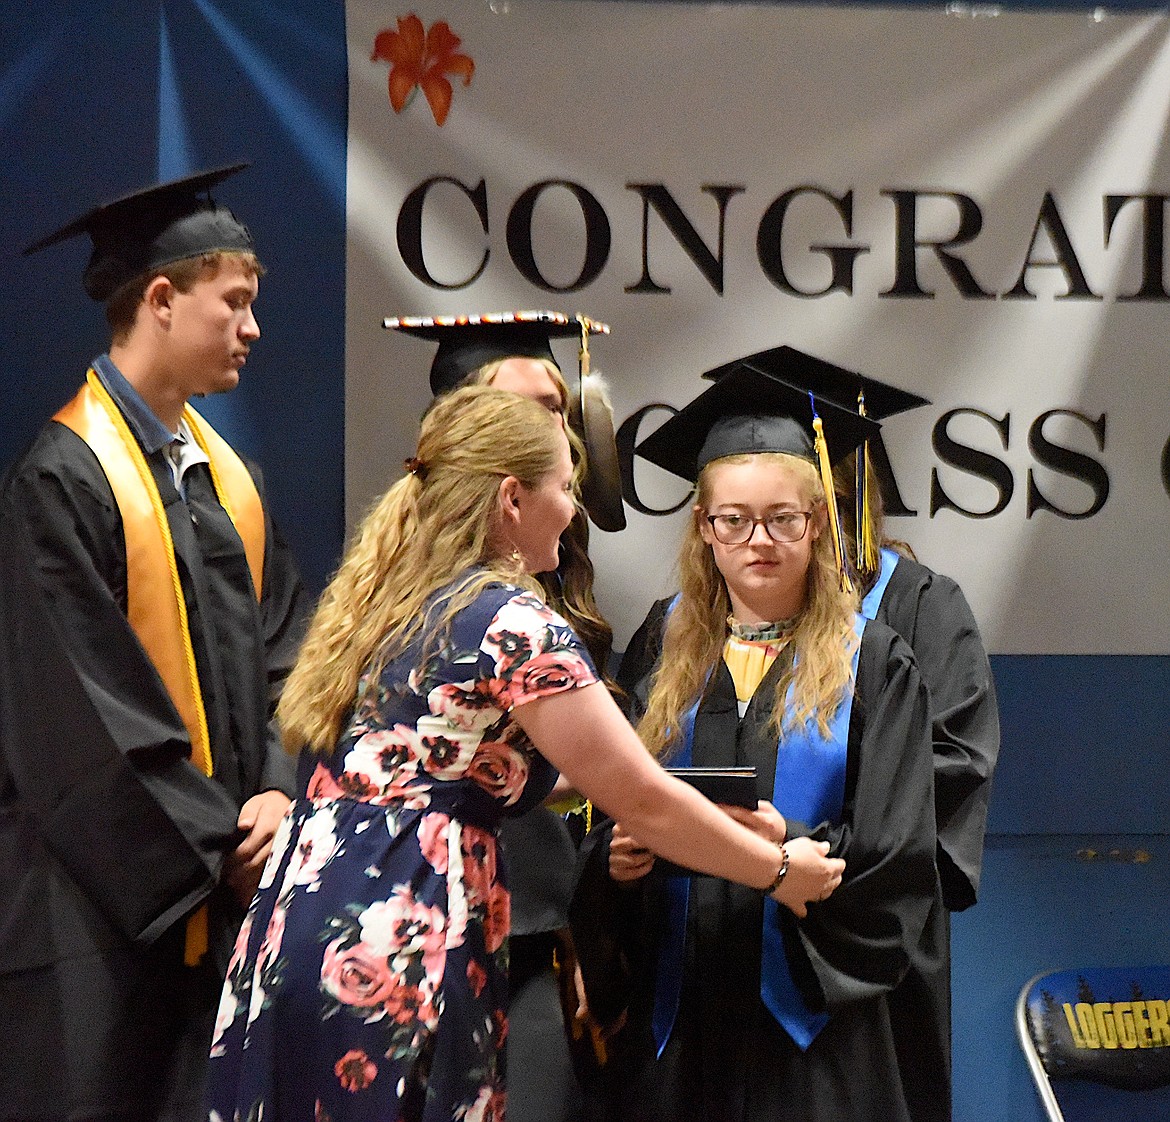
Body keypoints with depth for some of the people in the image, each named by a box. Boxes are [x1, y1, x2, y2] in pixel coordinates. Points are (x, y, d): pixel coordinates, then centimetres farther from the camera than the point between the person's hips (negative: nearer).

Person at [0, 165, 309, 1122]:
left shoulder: (229, 478, 13)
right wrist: (216, 844, -13)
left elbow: (281, 653, 10)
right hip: (111, 897, -7)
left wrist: (276, 793, -7)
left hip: (227, 894, 7)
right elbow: (82, 708, -16)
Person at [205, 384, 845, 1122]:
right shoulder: (514, 625, -11)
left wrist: (589, 779, 29)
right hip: (396, 957, -8)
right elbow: (645, 800, -7)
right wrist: (780, 870, 7)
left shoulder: (378, 598, 13)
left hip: (294, 932, 8)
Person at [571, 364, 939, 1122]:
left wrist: (793, 846, -23)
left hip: (806, 1012, -2)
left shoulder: (872, 664, 1)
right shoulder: (664, 653, 9)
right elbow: (607, 818, 9)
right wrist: (616, 856, -13)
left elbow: (899, 858, -7)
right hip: (675, 1009, 2)